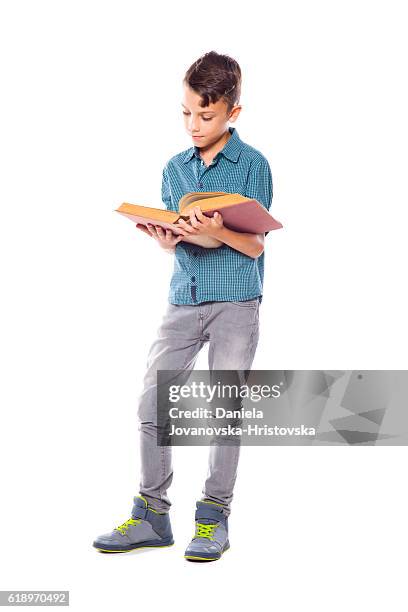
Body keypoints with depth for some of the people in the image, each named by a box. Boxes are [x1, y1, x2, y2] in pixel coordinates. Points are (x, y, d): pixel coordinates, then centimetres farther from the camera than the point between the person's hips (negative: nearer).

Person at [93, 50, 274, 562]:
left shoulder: (253, 164, -2)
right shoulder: (174, 168, 12)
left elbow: (255, 245, -6)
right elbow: (175, 243, 12)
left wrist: (217, 231, -24)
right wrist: (165, 238, -10)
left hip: (236, 302, -4)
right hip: (183, 299, 5)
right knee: (151, 404, -1)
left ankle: (214, 517, 11)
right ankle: (151, 514, 10)